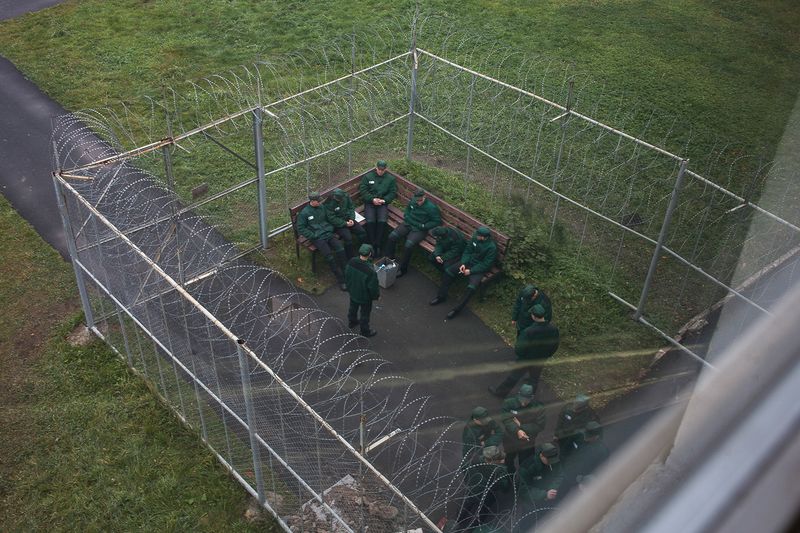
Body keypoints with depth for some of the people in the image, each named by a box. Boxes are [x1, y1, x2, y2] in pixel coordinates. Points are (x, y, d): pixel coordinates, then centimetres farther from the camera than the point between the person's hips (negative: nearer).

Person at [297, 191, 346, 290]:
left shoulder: (322, 207, 11)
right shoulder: (304, 213, -4)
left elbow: (329, 218, 25)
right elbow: (300, 228, -3)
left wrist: (330, 228, 9)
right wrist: (313, 236, -10)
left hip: (328, 233, 5)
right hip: (318, 238, -5)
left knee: (341, 250, -20)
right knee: (330, 258, -22)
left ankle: (344, 273, -5)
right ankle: (341, 280, -12)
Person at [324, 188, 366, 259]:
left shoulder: (346, 196, -7)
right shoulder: (329, 204, -22)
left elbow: (351, 208, 4)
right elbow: (332, 219, -20)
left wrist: (351, 219, -11)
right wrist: (345, 223, -22)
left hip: (348, 220, 6)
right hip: (338, 224, -6)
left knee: (362, 232, -11)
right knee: (348, 238, -27)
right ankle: (351, 259, -11)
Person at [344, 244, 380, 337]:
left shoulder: (351, 262, -22)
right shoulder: (370, 271, -40)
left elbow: (346, 275, -3)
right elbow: (373, 286, -26)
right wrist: (377, 295, -5)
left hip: (352, 292, 6)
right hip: (364, 296, -6)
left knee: (353, 308, 32)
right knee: (365, 313, 20)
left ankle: (352, 321, 59)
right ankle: (365, 331, 41)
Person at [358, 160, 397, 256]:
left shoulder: (391, 178, 8)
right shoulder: (368, 176, 5)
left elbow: (393, 192, 5)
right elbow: (362, 190, -1)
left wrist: (384, 200, -12)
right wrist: (372, 199, -13)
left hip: (383, 203, 0)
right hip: (370, 202, 0)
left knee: (382, 221, -25)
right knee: (370, 221, -25)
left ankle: (378, 245, -14)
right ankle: (372, 244, -13)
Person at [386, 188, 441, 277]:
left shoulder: (431, 207, -17)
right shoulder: (412, 201, 1)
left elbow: (437, 222, -10)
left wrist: (424, 226, -15)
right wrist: (406, 217, 4)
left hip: (419, 230, -6)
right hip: (408, 224, 6)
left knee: (408, 245, -28)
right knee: (392, 236, -13)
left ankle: (403, 269, -9)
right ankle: (390, 258, 7)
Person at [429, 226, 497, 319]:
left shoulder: (492, 247, -23)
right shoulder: (475, 238, -6)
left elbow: (486, 265, -19)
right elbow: (467, 251, 4)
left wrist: (471, 271, -20)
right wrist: (463, 263, -11)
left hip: (480, 268, -6)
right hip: (469, 262, 6)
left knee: (472, 287, -29)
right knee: (448, 272, -4)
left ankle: (457, 309, -19)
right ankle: (441, 296, 8)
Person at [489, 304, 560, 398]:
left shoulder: (528, 332, -36)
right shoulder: (553, 328, -20)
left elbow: (519, 350, -28)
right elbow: (555, 346, -3)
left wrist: (515, 348, -4)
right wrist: (546, 355, 13)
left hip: (526, 360, -4)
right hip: (540, 361, 4)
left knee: (514, 376, 17)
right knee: (534, 379, 25)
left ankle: (500, 392, 37)